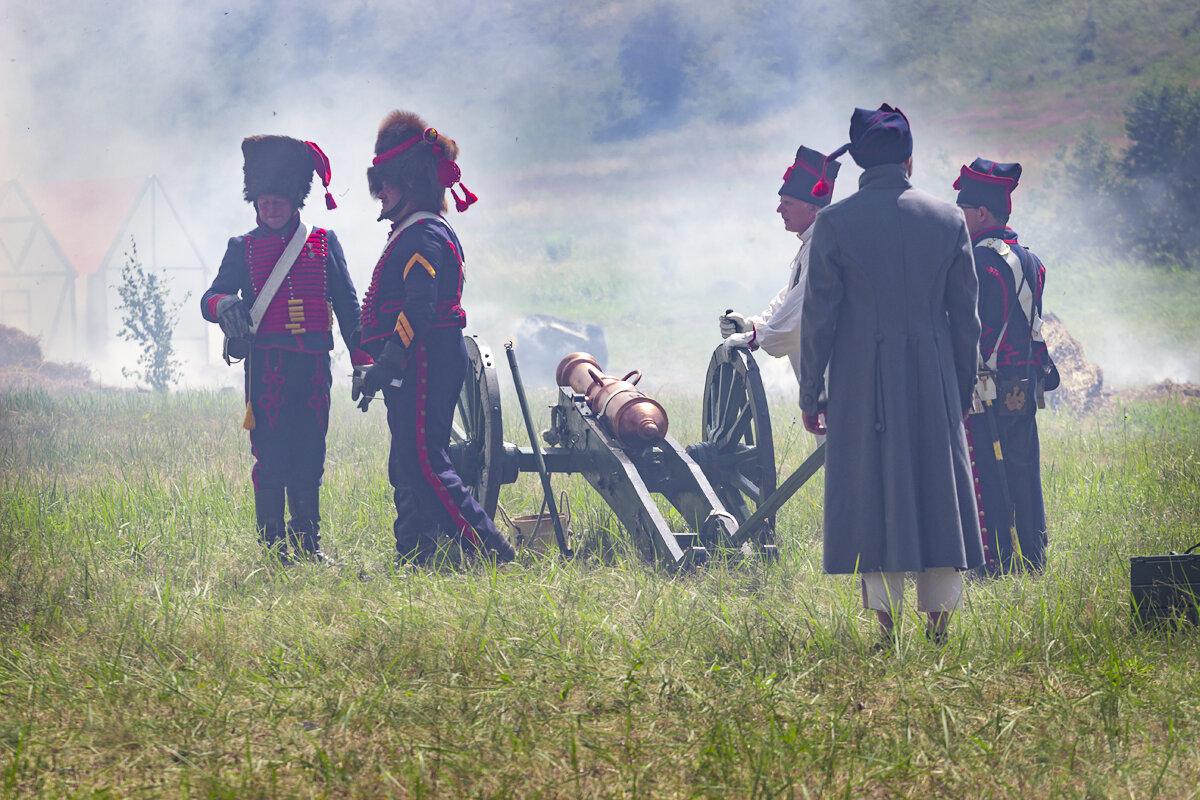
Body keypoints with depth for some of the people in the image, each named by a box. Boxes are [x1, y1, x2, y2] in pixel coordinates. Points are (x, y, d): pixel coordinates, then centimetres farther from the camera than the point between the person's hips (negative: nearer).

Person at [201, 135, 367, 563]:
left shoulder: (324, 243, 10)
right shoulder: (244, 249, 7)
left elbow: (347, 305, 11)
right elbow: (210, 299, 0)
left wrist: (363, 363, 5)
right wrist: (224, 306, -25)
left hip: (314, 367, 2)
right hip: (267, 368, -2)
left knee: (309, 459, 6)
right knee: (272, 460, -5)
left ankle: (308, 542, 15)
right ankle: (272, 545, 0)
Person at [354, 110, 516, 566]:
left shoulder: (424, 237, -13)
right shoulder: (411, 234, 21)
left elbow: (419, 308, -23)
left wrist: (385, 364, -27)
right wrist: (382, 365, 24)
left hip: (426, 362, -11)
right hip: (416, 368, 11)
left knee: (423, 464, -16)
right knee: (407, 467, 11)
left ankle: (492, 551, -20)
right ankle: (412, 560, 13)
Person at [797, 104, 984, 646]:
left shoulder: (835, 223, -5)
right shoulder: (947, 220, 2)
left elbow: (818, 317, -4)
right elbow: (965, 317, 6)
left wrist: (810, 393, 4)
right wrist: (962, 392, 15)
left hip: (862, 386, -2)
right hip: (934, 386, 2)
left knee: (872, 495, 2)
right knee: (938, 491, 8)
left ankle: (887, 623, -1)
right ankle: (940, 621, 7)